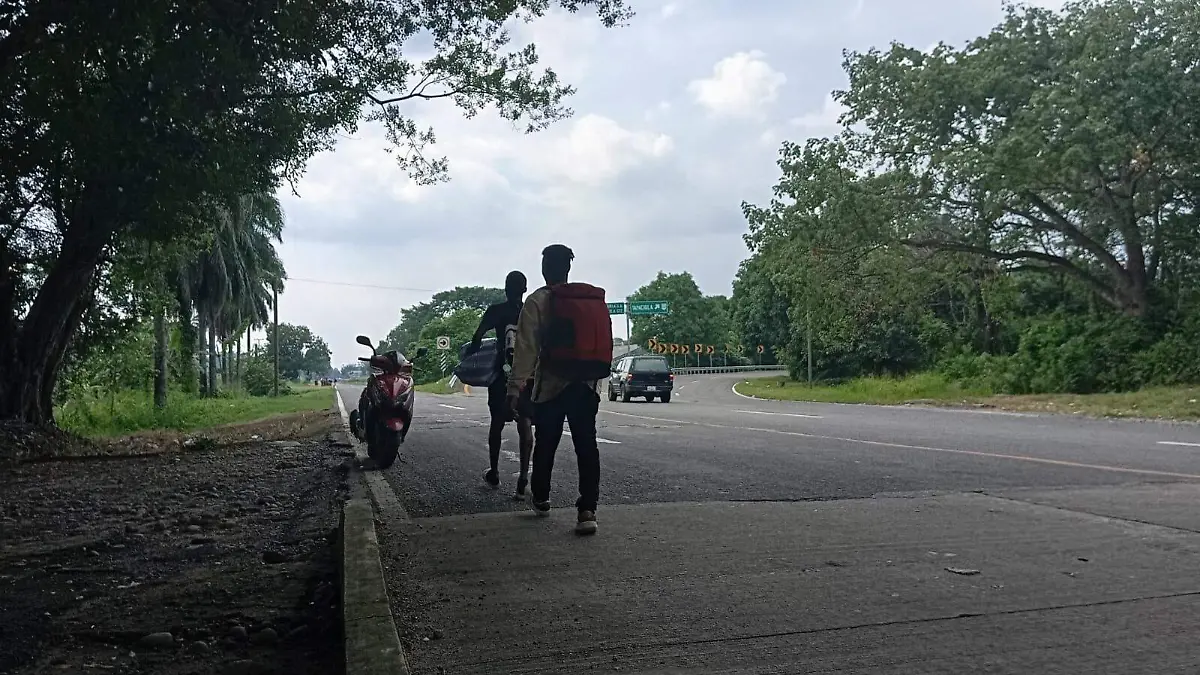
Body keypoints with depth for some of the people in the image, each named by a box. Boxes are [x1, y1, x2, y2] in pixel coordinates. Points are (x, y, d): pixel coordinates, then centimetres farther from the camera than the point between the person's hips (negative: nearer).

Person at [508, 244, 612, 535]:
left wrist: (517, 384, -13)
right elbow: (604, 343, 12)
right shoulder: (596, 299, 12)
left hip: (552, 384, -3)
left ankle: (540, 499, 31)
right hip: (588, 385, 3)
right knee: (586, 446, 0)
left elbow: (527, 347, -12)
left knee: (545, 445, 14)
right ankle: (587, 510, -8)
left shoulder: (539, 300, -5)